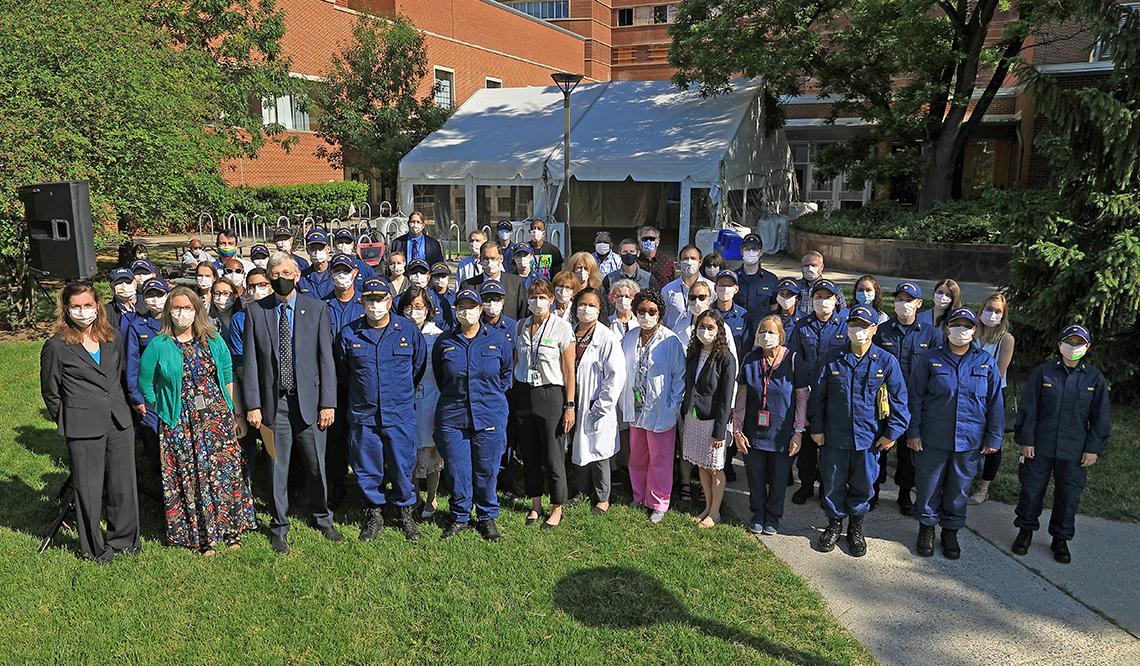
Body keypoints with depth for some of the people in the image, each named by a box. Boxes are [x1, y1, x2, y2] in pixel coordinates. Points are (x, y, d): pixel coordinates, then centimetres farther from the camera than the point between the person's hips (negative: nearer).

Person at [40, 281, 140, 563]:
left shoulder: (111, 339, 9)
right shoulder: (56, 346, -6)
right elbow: (50, 392, 4)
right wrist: (67, 421, 7)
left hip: (119, 423, 4)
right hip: (83, 430, -4)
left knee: (123, 485, 9)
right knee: (89, 490, 6)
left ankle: (122, 540, 27)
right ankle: (94, 548, 23)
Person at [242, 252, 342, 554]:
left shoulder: (316, 309, 1)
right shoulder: (255, 311, 2)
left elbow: (326, 358, -1)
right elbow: (250, 361, 2)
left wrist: (328, 403, -6)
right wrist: (252, 404, -4)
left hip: (309, 401, 0)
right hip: (274, 402, 0)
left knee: (317, 466, 7)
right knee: (278, 468, 8)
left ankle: (322, 519, 29)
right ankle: (279, 527, 25)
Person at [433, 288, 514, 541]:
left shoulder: (498, 339, 1)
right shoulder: (444, 341, 3)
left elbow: (506, 374, 15)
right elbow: (438, 377, 18)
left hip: (490, 416, -1)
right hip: (452, 417, 1)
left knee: (486, 470, 6)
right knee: (457, 470, 5)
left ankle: (487, 517, 23)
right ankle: (460, 517, 23)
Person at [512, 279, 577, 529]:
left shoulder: (562, 327, -6)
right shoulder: (521, 326, 8)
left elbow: (569, 370, -7)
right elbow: (516, 361, 14)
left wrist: (569, 406, -10)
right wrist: (513, 395, 7)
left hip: (550, 394, -4)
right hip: (523, 394, 4)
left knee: (553, 457, -1)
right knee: (530, 455, 10)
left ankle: (557, 509, 14)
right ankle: (535, 505, 24)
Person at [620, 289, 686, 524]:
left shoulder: (670, 341, -11)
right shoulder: (629, 339, 5)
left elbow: (680, 375, -7)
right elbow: (623, 371, 12)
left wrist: (673, 404, -11)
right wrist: (625, 402, 8)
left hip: (660, 411, -5)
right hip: (635, 409, 5)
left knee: (660, 460, 5)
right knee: (637, 457, 16)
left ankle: (658, 503, 20)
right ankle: (639, 496, 32)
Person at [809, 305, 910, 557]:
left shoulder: (886, 361, -5)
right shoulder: (832, 359, -2)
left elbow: (899, 400, 0)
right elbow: (818, 395, 4)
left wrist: (892, 433, -3)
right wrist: (817, 428, 2)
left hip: (869, 438, -1)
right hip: (834, 437, 1)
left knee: (863, 486, 13)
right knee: (833, 484, 11)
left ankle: (856, 528, 33)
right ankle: (835, 524, 33)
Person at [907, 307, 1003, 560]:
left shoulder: (986, 362, 2)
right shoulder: (931, 359, -3)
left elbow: (995, 403, 5)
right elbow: (916, 397, -1)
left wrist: (994, 437, 3)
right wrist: (913, 432, -4)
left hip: (969, 441, 1)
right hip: (932, 438, -1)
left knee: (959, 488, 13)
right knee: (928, 485, 8)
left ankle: (951, 531, 30)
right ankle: (926, 527, 27)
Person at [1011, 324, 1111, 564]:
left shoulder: (1095, 378, 1)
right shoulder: (1043, 372, -3)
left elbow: (1100, 417, 5)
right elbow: (1028, 408, -2)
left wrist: (1094, 448, 1)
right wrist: (1026, 440, -5)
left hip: (1075, 452, 1)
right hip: (1040, 447, -1)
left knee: (1069, 495, 9)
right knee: (1031, 490, 7)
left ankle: (1061, 539, 26)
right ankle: (1026, 530, 25)